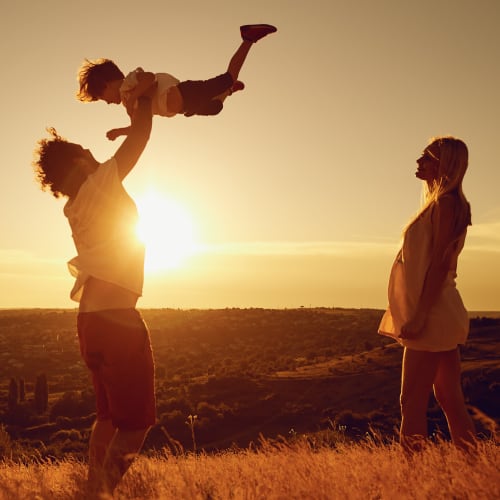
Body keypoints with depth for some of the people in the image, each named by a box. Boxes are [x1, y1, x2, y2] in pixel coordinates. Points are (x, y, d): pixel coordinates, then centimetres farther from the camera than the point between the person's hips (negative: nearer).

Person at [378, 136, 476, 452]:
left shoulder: (445, 203, -12)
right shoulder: (441, 203, 17)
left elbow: (440, 263, -19)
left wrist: (419, 315, -23)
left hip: (432, 315, -10)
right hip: (440, 315, 10)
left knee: (413, 400, -7)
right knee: (449, 397, 14)